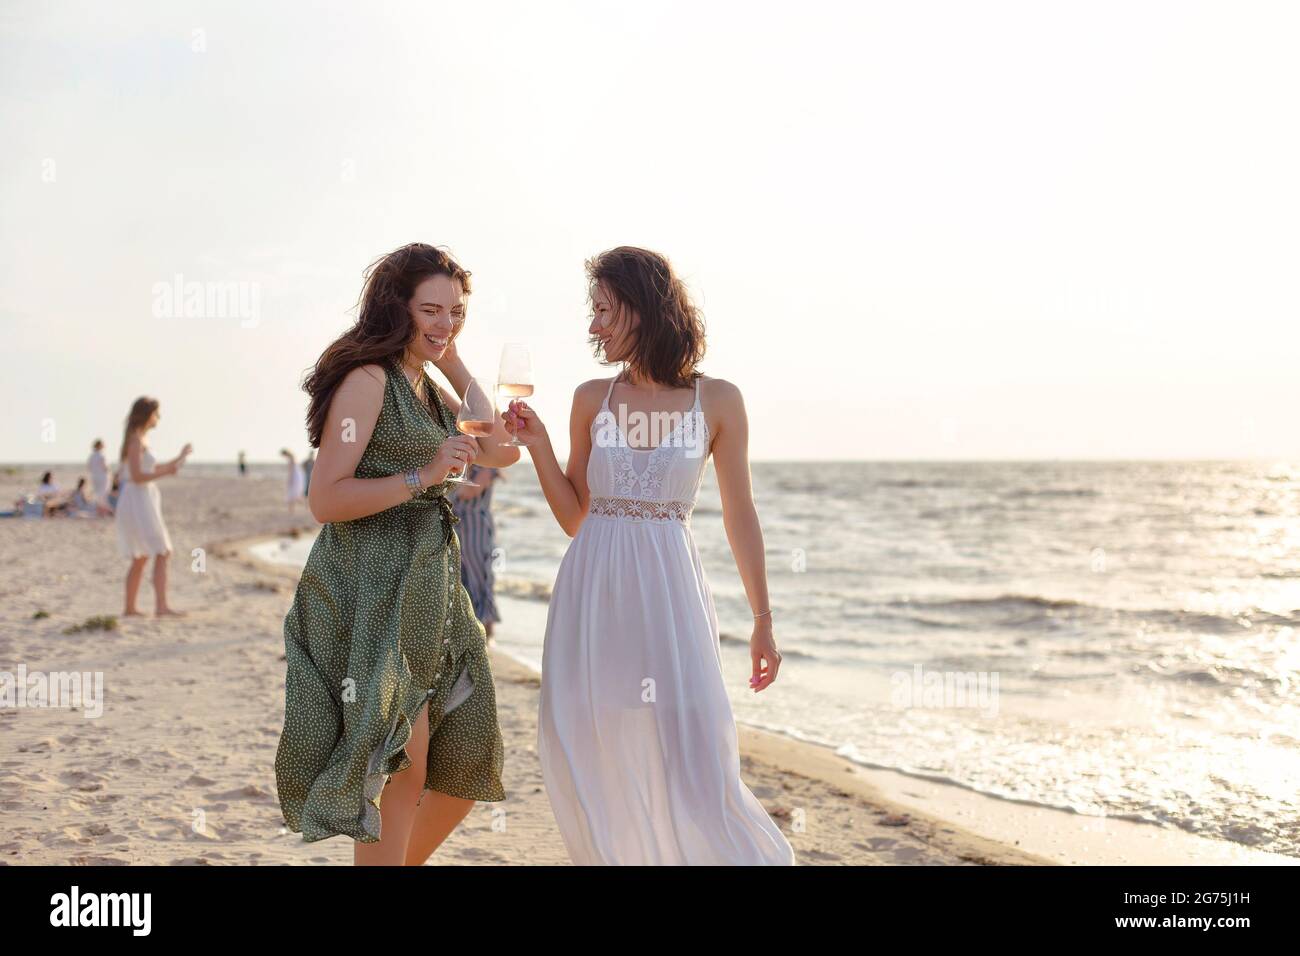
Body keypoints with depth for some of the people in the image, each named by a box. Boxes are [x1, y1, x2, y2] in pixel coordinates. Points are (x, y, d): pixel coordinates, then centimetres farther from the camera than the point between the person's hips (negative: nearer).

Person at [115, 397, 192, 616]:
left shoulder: (140, 440, 17)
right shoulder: (136, 440, -12)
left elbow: (153, 470, 24)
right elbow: (137, 476, -19)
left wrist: (179, 458, 25)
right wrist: (167, 472, -25)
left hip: (142, 503, 10)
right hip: (138, 502, -10)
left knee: (140, 558, 14)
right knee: (162, 553, -13)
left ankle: (130, 608, 18)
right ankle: (161, 606, -19)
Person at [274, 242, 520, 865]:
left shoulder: (428, 388, 15)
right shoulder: (367, 378, -11)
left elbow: (503, 452, 11)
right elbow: (326, 500, -16)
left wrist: (455, 366, 7)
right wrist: (422, 476, -23)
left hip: (430, 586, 9)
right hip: (373, 586, -9)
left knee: (468, 764, 14)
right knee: (407, 767, -3)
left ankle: (399, 861, 32)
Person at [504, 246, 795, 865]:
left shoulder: (717, 401, 0)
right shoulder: (593, 399, 7)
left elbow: (740, 516, 4)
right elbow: (574, 517, 11)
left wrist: (762, 620, 3)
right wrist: (537, 443, -1)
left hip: (669, 588, -3)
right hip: (594, 589, 3)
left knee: (690, 763, -8)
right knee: (590, 758, 4)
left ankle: (749, 853, 13)